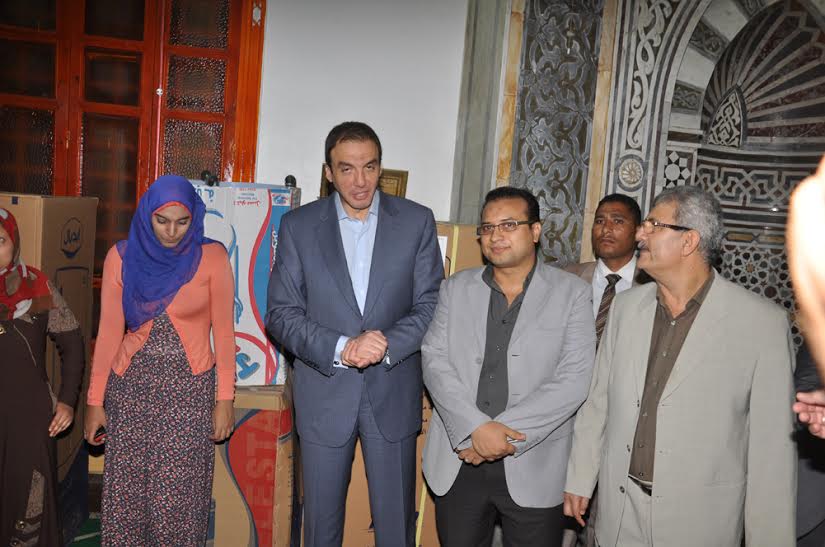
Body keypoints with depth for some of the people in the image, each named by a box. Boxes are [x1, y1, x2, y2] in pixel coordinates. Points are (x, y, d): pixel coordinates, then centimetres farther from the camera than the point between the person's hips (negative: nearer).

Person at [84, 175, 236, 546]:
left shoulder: (212, 257, -5)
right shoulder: (122, 256, 1)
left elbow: (223, 330, -3)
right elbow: (109, 331, 3)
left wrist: (225, 398, -6)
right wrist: (95, 400, 3)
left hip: (189, 387, -2)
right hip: (131, 385, 2)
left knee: (177, 498, 0)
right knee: (125, 492, 9)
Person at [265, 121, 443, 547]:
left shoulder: (416, 221, -1)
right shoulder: (297, 225, -1)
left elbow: (432, 305, -2)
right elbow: (281, 314, -4)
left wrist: (386, 345, -19)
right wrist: (341, 348, -19)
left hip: (393, 394, 0)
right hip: (324, 395, 0)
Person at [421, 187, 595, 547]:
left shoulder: (572, 293, -1)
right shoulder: (456, 288, 7)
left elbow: (574, 380, -10)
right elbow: (435, 361, -3)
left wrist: (505, 434, -15)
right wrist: (476, 428, -16)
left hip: (534, 468, -2)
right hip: (458, 461, 2)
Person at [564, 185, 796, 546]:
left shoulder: (763, 323, -12)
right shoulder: (626, 306, 2)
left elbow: (772, 441, -10)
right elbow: (598, 401, 6)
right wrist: (579, 480, 8)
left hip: (699, 516, -3)